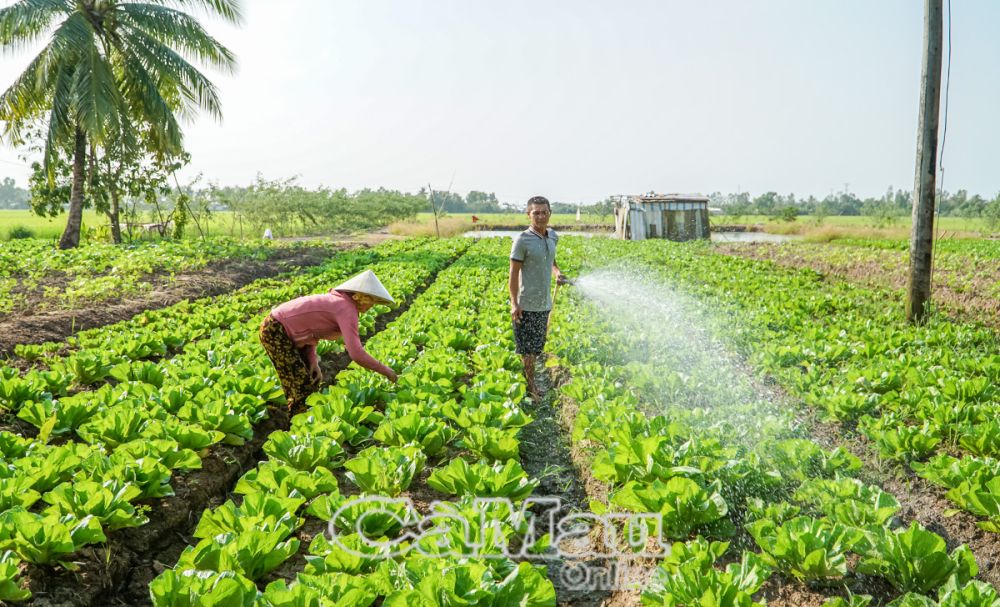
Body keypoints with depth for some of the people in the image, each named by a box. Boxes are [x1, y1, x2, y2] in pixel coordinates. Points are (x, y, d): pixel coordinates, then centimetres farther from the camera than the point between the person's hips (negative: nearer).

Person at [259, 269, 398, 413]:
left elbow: (310, 327, 9)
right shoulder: (347, 309, -21)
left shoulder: (339, 301, 8)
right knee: (301, 384, -7)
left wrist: (313, 362, -4)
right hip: (274, 330, -10)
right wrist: (385, 371, -17)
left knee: (314, 378, 13)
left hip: (287, 331, 10)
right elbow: (356, 354, -29)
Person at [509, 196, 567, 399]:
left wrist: (557, 272, 0)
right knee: (528, 348, 0)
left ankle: (528, 379, 31)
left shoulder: (553, 236, 6)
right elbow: (514, 272, -12)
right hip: (526, 304, -6)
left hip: (544, 303, 6)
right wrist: (514, 303, -16)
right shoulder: (522, 240, -13)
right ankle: (531, 386, 11)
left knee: (537, 346, 16)